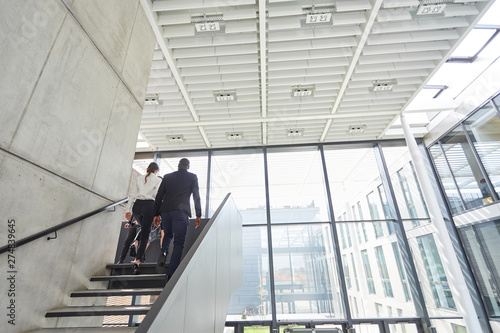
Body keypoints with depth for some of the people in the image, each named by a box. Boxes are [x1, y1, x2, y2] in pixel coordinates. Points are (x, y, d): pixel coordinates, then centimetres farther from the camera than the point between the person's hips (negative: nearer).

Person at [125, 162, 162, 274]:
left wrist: (128, 209, 14)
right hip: (149, 205, -4)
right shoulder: (158, 180, 5)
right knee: (145, 234, -2)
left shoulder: (139, 178, 16)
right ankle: (137, 261, -11)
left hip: (137, 205, 4)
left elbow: (133, 194, 13)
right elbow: (157, 195, -6)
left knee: (143, 228, 27)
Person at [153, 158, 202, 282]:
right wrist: (198, 215, 4)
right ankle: (170, 274, -9)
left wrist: (156, 214, 15)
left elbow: (159, 196, 12)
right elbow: (196, 196, 3)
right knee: (179, 243, -2)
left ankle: (163, 255, 6)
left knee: (167, 235, 27)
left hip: (165, 211, 4)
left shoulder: (167, 176, 15)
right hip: (181, 212, -3)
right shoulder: (192, 177, 9)